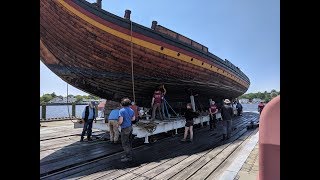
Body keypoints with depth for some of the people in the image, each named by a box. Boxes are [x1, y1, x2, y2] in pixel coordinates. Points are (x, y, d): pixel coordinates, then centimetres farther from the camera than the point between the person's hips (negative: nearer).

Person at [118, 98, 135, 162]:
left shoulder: (122, 110, -18)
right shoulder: (131, 110, 5)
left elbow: (120, 121, -22)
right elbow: (133, 119, 17)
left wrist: (119, 122, -1)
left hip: (125, 129, -8)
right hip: (130, 127, 8)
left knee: (125, 144, 2)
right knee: (129, 143, 17)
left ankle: (129, 157, 7)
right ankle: (128, 154, 29)